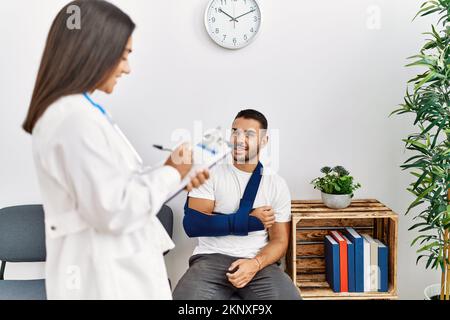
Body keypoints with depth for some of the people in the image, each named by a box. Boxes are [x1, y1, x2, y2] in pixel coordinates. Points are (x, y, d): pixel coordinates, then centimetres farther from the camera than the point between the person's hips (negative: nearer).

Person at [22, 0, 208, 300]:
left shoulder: (77, 110, 10)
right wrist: (170, 174, -12)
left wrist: (177, 176, 5)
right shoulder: (75, 118, -22)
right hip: (105, 275, -10)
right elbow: (114, 210, -25)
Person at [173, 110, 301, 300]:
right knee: (186, 296, -29)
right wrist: (249, 220, -11)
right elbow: (192, 224, -9)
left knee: (290, 297, -26)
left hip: (259, 263, 1)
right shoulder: (210, 174, 2)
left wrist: (255, 263, -15)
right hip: (211, 258, -1)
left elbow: (279, 241, 5)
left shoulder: (277, 184, 7)